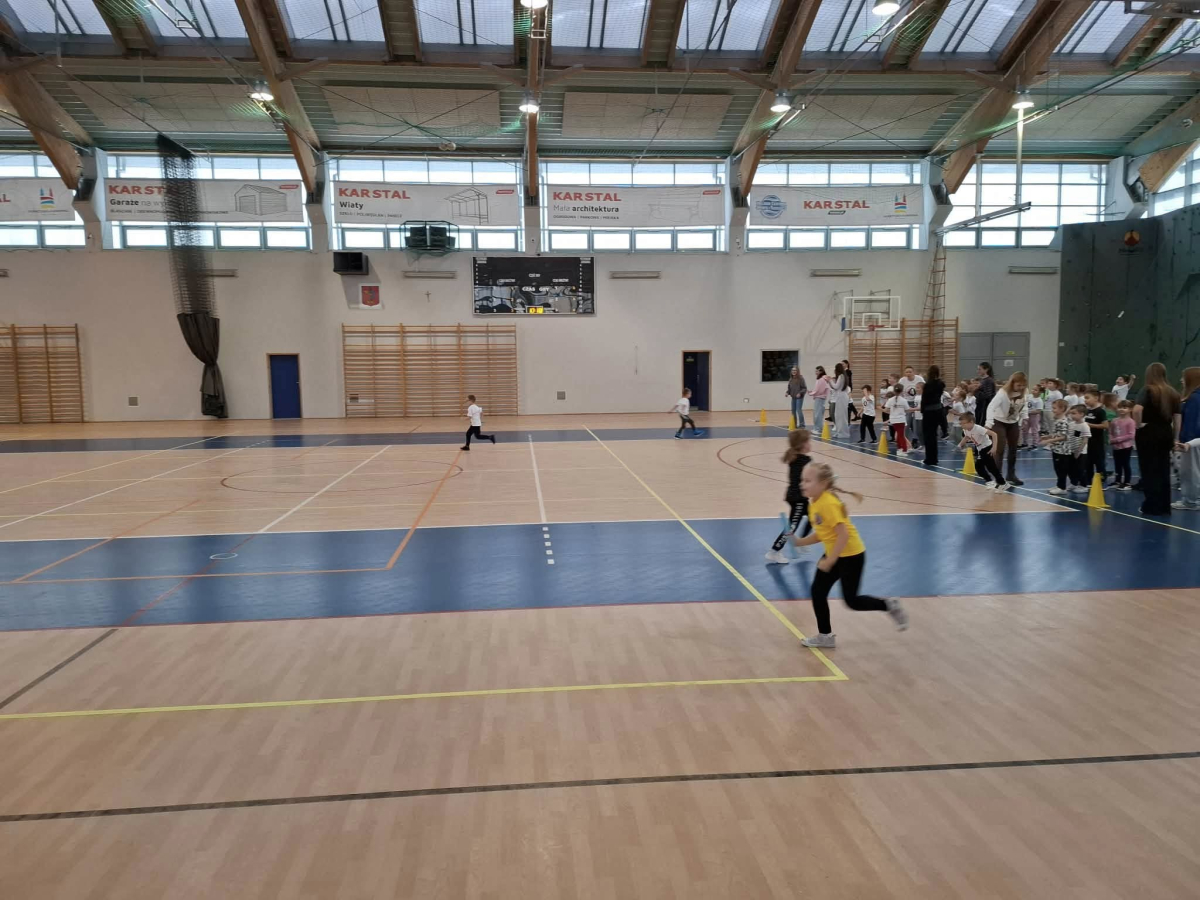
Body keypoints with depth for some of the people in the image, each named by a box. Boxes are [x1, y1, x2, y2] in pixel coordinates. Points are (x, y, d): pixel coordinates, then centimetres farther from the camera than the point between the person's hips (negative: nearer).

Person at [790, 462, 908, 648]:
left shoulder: (829, 504, -26)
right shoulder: (814, 503, 3)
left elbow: (843, 535, -28)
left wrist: (830, 560, -26)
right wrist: (800, 542, -2)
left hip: (851, 555, -9)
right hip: (834, 553, 9)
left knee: (851, 601, 1)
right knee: (818, 592, 6)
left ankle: (890, 606, 24)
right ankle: (825, 636, 19)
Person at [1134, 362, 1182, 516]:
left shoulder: (1148, 390, -9)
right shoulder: (1173, 392, 6)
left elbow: (1137, 409, -28)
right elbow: (1177, 417, 7)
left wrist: (1138, 424, -11)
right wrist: (1175, 439, 13)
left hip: (1148, 433, -5)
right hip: (1166, 433, 5)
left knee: (1149, 471, 2)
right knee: (1163, 471, 12)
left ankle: (1152, 506, 5)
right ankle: (1164, 506, 17)